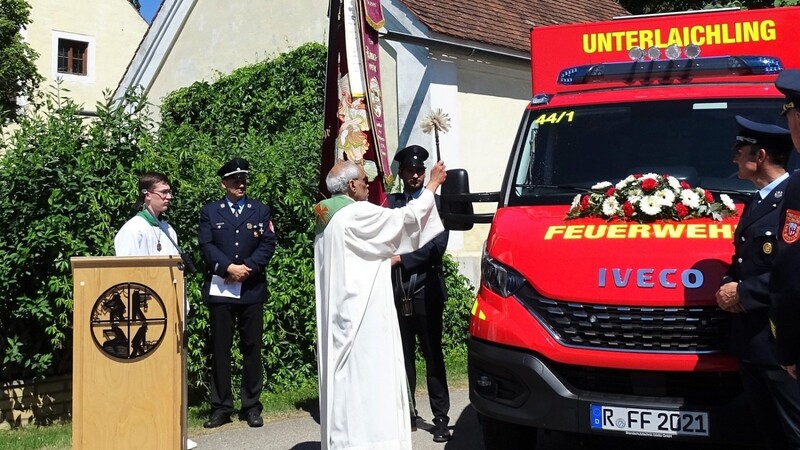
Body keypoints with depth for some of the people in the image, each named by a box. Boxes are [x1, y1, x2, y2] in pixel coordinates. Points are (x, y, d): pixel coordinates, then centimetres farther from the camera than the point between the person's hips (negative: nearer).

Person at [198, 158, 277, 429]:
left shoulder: (261, 211, 12)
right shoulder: (209, 212, 10)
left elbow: (268, 244, 1)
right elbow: (206, 245, -1)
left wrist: (247, 267, -12)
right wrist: (228, 268, -15)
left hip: (252, 288, 1)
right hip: (219, 289, 0)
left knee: (252, 347, 4)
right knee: (220, 348, 2)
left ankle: (252, 406, 11)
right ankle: (221, 407, 9)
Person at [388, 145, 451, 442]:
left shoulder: (437, 203, 2)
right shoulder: (388, 203, 10)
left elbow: (437, 245, -7)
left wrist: (400, 259, -12)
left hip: (426, 290, -2)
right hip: (396, 290, 2)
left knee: (432, 355, 1)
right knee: (403, 355, 8)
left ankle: (441, 418, 5)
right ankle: (407, 412, 17)